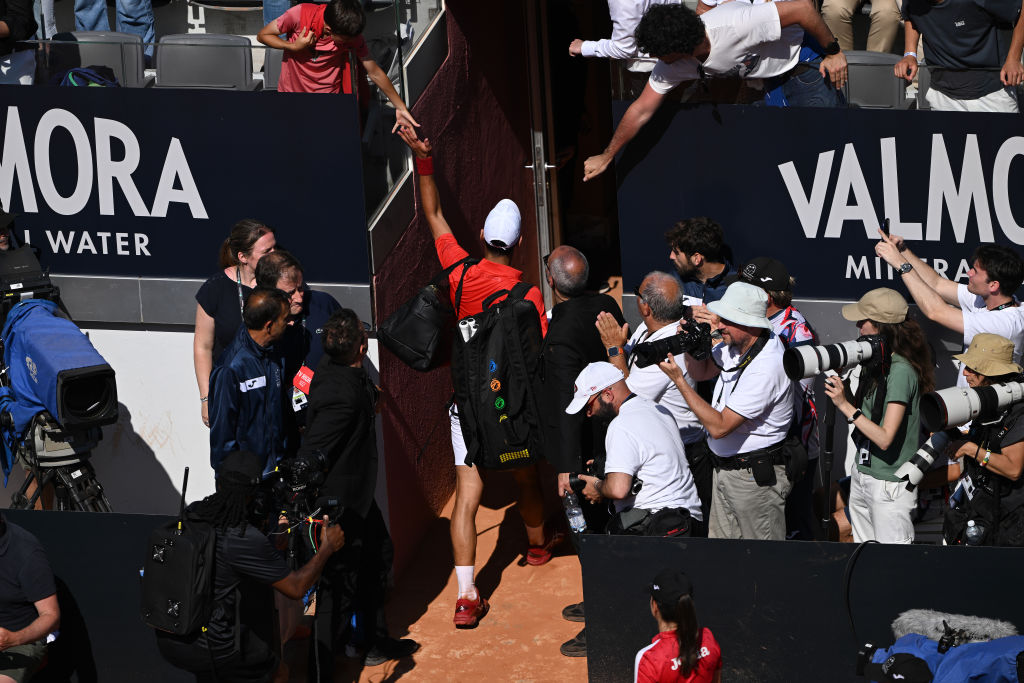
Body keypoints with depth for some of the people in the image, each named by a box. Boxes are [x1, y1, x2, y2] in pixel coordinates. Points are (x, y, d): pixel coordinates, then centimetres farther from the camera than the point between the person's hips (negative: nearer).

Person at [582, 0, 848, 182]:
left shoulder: (734, 25, -41)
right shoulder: (671, 65, -18)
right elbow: (641, 111, -7)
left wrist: (833, 52, -23)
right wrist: (606, 157, -3)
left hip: (805, 69, -6)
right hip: (768, 82, 6)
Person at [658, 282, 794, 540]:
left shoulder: (766, 367, -28)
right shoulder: (737, 343, -1)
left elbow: (719, 427, -26)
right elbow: (702, 371, 17)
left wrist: (678, 379, -24)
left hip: (754, 477, -9)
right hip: (723, 470, 9)